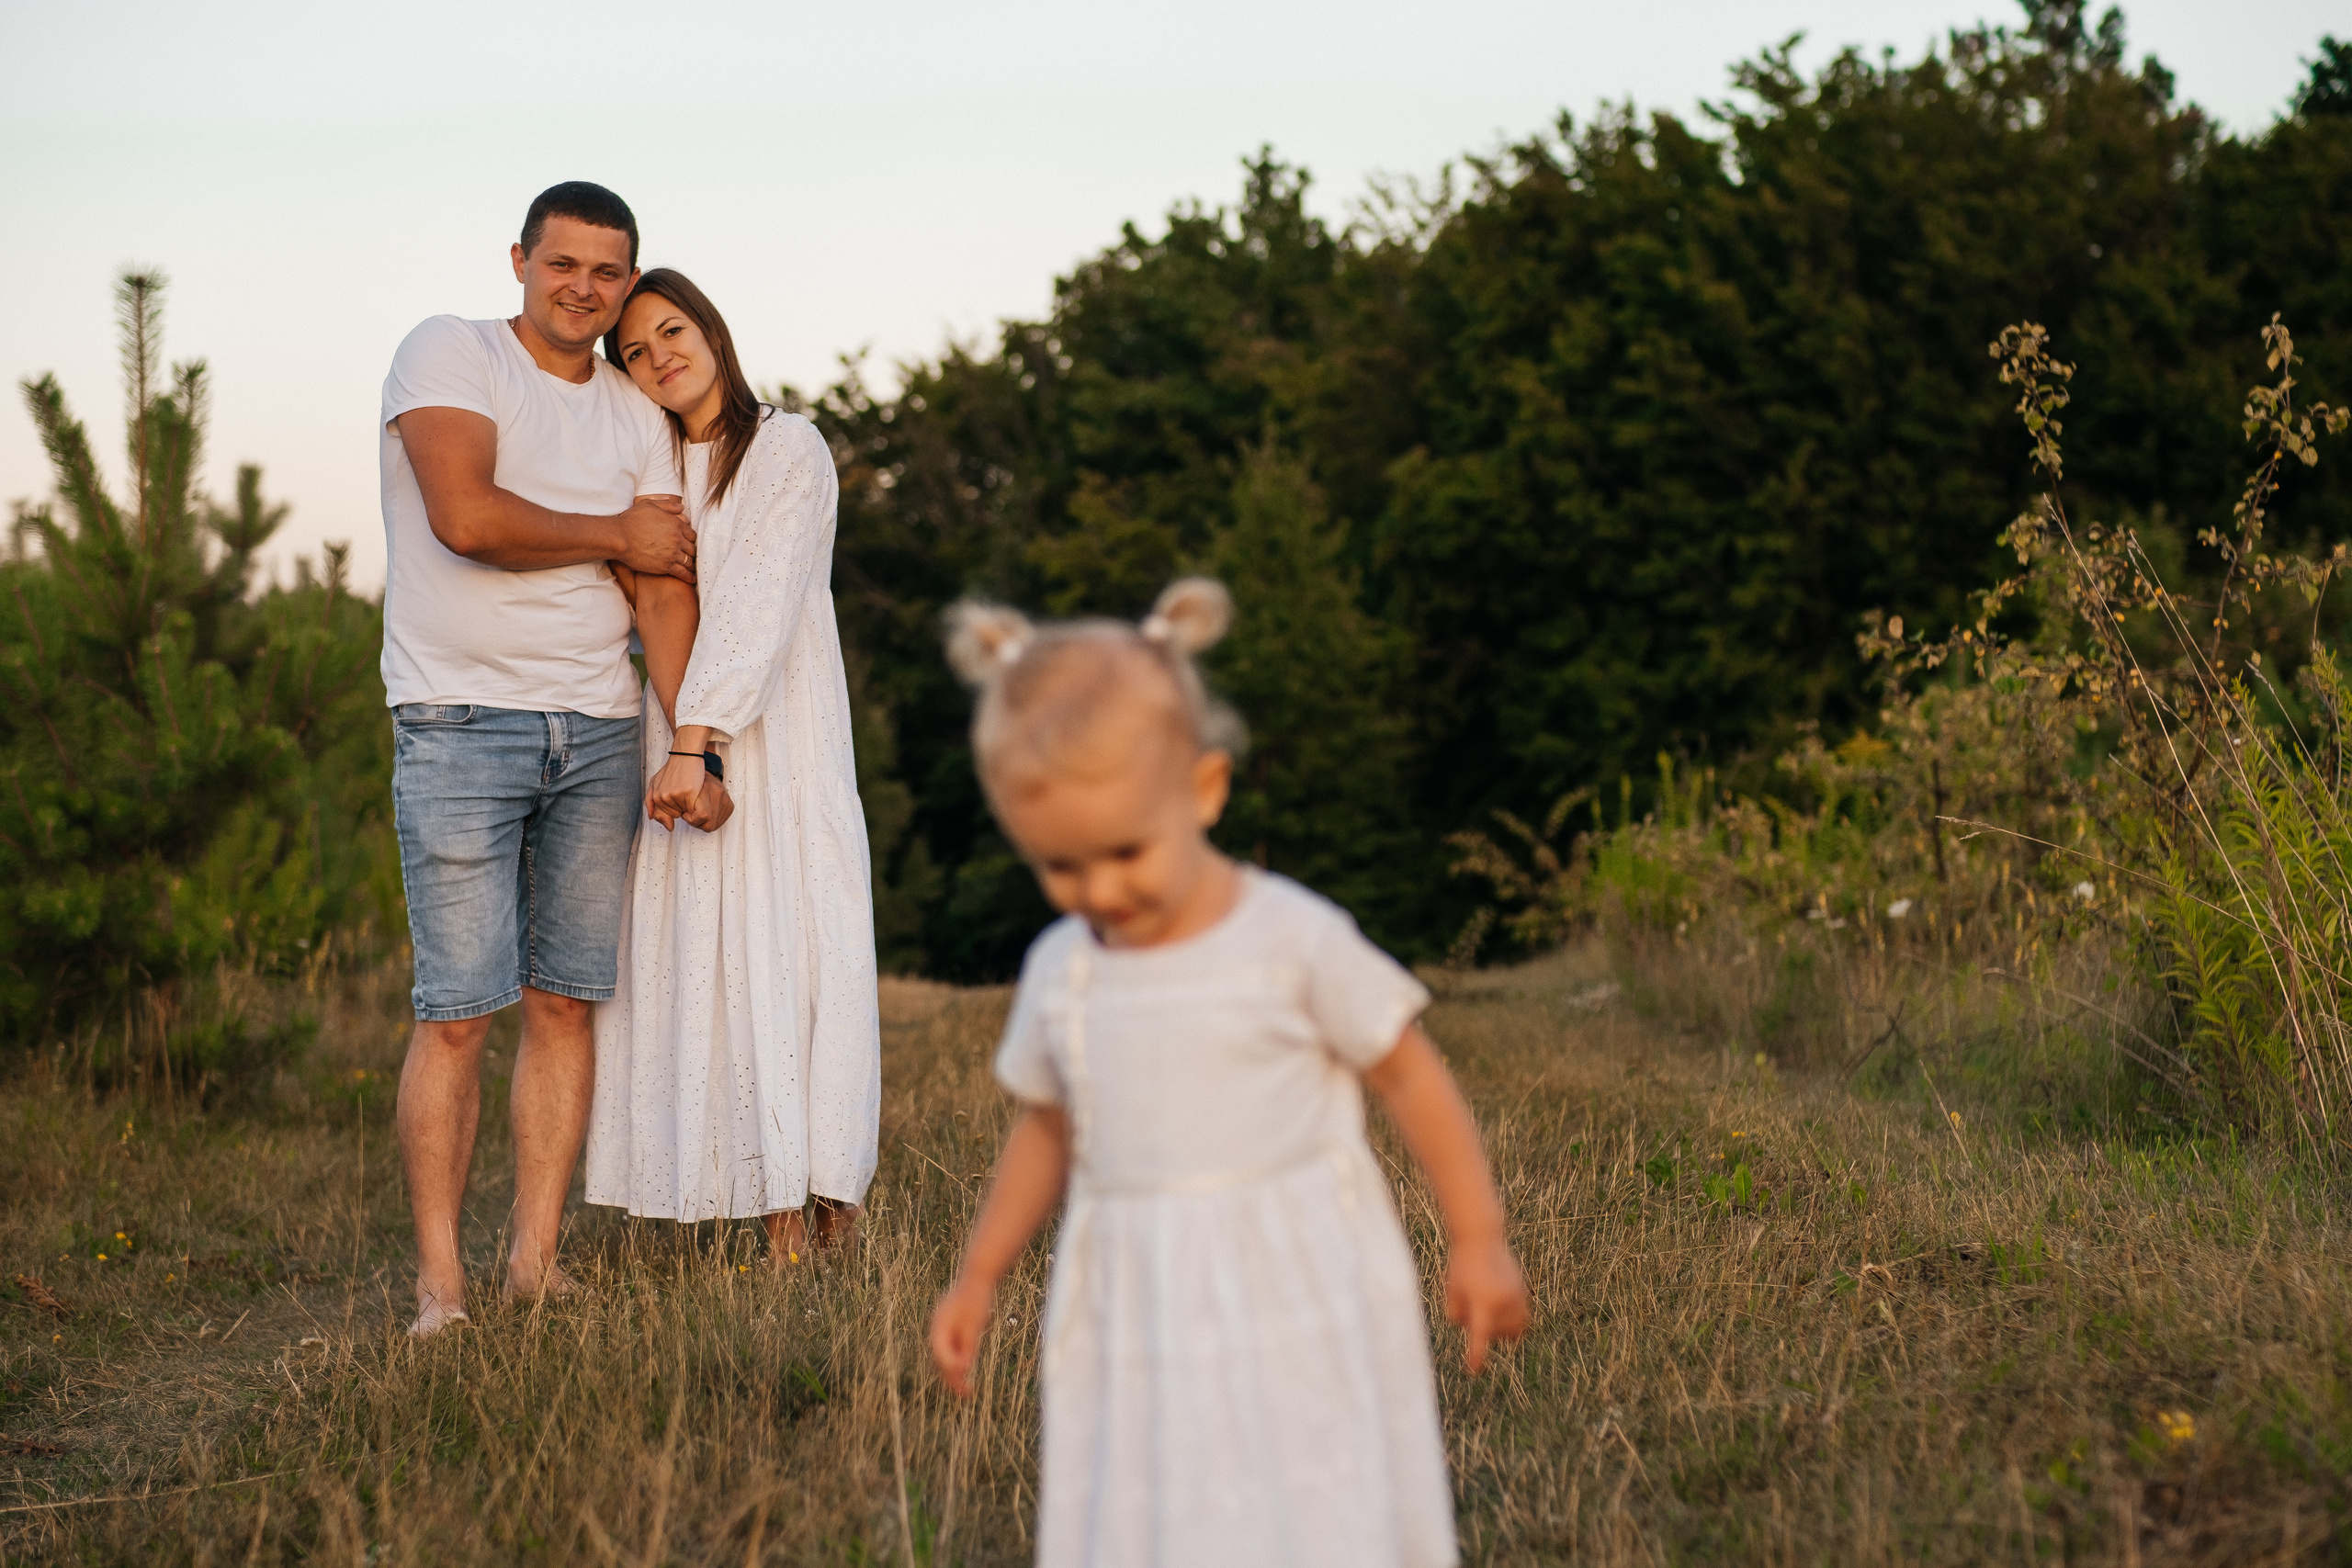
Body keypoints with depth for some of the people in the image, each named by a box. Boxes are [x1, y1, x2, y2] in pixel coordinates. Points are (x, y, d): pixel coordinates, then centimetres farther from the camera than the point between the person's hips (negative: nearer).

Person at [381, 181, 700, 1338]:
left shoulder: (635, 417, 15)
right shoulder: (447, 354, -2)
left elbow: (669, 581, 8)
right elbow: (465, 516, -18)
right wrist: (612, 533, -3)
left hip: (599, 730, 5)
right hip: (459, 722, -5)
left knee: (564, 1002, 3)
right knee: (458, 1010, -8)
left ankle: (536, 1262, 9)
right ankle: (438, 1285, -4)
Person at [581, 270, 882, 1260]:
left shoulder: (791, 451, 0)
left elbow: (757, 608, -11)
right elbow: (659, 609, 2)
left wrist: (695, 745, -20)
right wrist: (684, 747, -14)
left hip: (786, 740, -4)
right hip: (681, 735, 4)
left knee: (790, 949, -10)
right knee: (688, 969, -5)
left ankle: (813, 1212, -10)